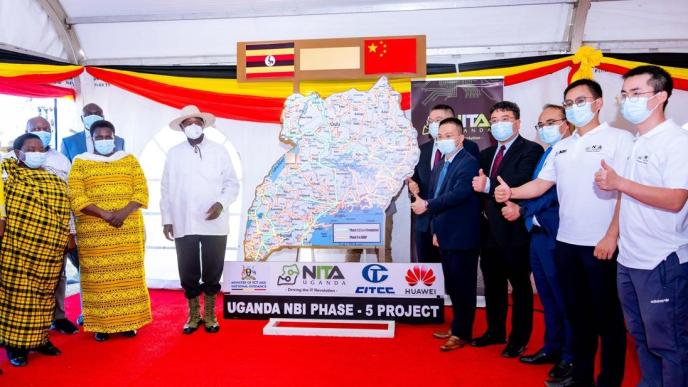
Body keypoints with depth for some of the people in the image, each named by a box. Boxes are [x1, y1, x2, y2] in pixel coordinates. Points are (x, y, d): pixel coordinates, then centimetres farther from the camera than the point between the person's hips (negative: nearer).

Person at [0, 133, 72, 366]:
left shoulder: (56, 181, 14)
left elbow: (64, 212, 18)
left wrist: (67, 238, 16)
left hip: (50, 252, 5)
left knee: (44, 295, 12)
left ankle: (39, 338, 25)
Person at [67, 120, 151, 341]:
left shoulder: (129, 160, 10)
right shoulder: (80, 162, 6)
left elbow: (142, 192, 2)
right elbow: (76, 198, -4)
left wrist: (124, 212, -14)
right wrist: (105, 214, -16)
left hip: (128, 230, 1)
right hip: (93, 232, -1)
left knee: (128, 275, 3)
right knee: (98, 277, 1)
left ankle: (129, 321, 13)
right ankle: (101, 324, 10)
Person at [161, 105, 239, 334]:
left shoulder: (219, 151, 3)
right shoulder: (173, 154, 6)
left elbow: (232, 183, 2)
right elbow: (167, 189, 8)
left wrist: (221, 203, -15)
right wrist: (166, 219, 4)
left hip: (215, 224, -1)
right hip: (183, 225, 1)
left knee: (212, 271, 7)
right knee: (188, 272, 7)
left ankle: (210, 315, 23)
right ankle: (193, 315, 24)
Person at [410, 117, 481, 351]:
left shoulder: (469, 163, -13)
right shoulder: (440, 166, 14)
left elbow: (458, 194, -26)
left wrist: (427, 205, -25)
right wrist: (436, 230, 13)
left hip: (463, 237, -9)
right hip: (446, 236, 9)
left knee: (464, 286, 2)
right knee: (453, 285, 18)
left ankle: (462, 333, 14)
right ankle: (458, 326, 32)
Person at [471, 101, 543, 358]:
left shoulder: (531, 150, -9)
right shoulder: (487, 154, 14)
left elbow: (521, 183, -24)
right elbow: (478, 183, 15)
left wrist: (488, 186, -25)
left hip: (515, 230, -7)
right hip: (491, 230, 7)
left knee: (520, 286, 6)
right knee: (493, 284, 17)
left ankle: (519, 339, 19)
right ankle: (495, 331, 33)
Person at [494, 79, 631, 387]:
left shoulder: (619, 139, -5)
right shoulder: (561, 147, 14)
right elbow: (542, 183, 13)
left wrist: (611, 236, -17)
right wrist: (511, 192, -5)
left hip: (602, 244, -6)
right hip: (566, 242, 6)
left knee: (606, 314, 6)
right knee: (577, 311, 15)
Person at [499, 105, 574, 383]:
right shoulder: (546, 154, 17)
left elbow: (557, 193, -19)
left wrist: (522, 210, -14)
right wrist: (517, 206, -1)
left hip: (556, 236, -9)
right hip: (537, 233, 9)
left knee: (563, 298, 2)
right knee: (547, 297, 17)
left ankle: (570, 357, 16)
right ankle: (552, 347, 31)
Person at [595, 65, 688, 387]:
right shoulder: (635, 143, 12)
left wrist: (619, 183, -21)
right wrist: (615, 235, 10)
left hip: (662, 263, -8)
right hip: (629, 259, 8)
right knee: (641, 337, 18)